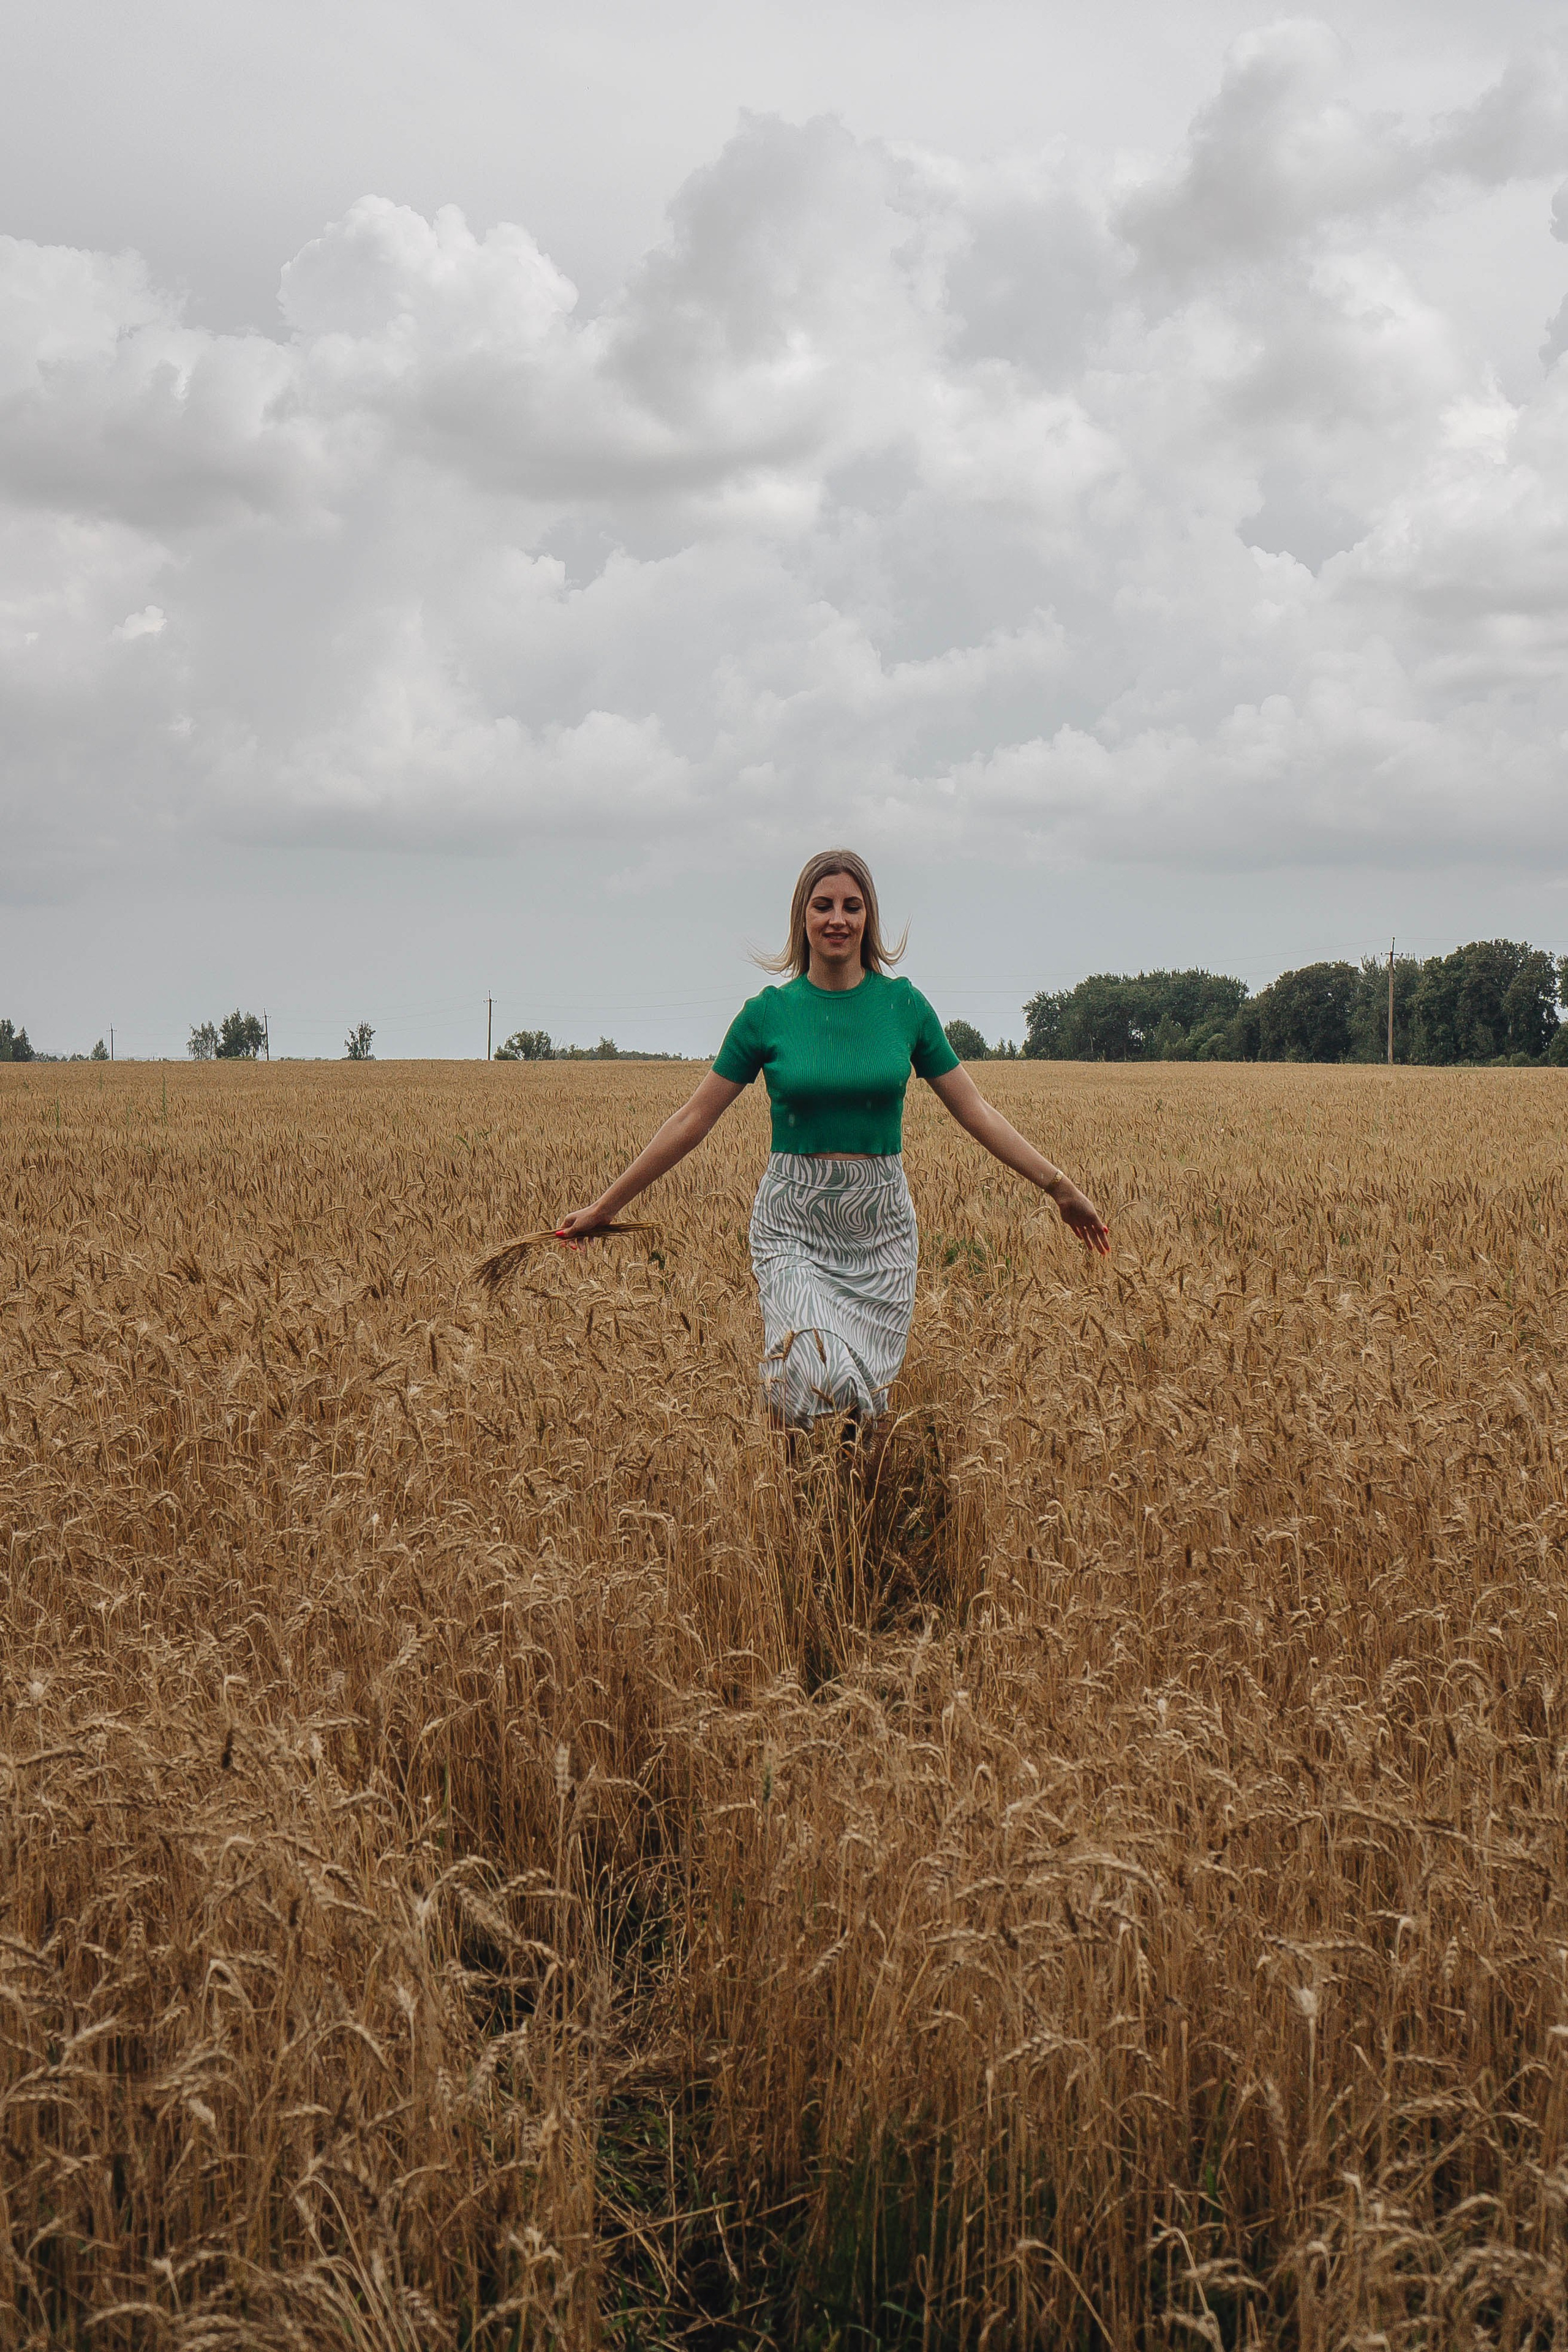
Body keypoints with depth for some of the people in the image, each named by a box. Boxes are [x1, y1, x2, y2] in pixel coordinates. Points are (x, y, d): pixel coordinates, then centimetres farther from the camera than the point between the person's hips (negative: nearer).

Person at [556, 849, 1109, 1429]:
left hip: (880, 1224, 2)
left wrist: (1058, 1186, 4)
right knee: (813, 1375, -21)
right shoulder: (769, 1013, -1)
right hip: (794, 1222, -2)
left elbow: (975, 1110, 8)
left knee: (869, 1392, -1)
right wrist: (604, 1206, 4)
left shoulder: (904, 1005, 2)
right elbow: (693, 1120, 4)